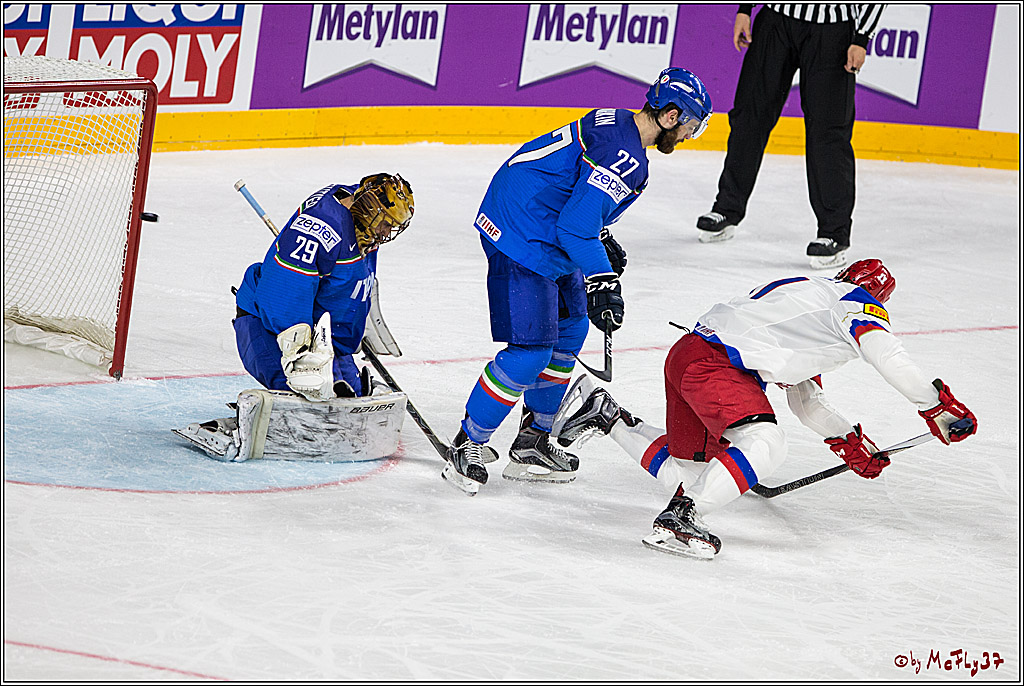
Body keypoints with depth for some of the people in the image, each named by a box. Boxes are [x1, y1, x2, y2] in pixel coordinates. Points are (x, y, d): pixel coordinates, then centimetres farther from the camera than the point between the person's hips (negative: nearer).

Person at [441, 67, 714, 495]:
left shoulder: (614, 124, 10)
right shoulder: (624, 155, -22)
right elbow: (576, 226, -25)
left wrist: (603, 240, 21)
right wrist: (602, 282, -20)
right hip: (522, 240, -11)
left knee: (571, 328, 18)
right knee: (531, 349, -13)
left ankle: (531, 444, 26)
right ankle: (467, 445, -1)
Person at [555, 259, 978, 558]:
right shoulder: (856, 300, 2)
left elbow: (803, 401, 32)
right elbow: (884, 355, -19)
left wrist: (850, 443, 28)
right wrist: (937, 406, -17)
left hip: (688, 357, 10)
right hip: (711, 360, -10)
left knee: (684, 471, 18)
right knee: (764, 444, -28)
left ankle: (603, 414, 25)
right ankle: (678, 519, -37)